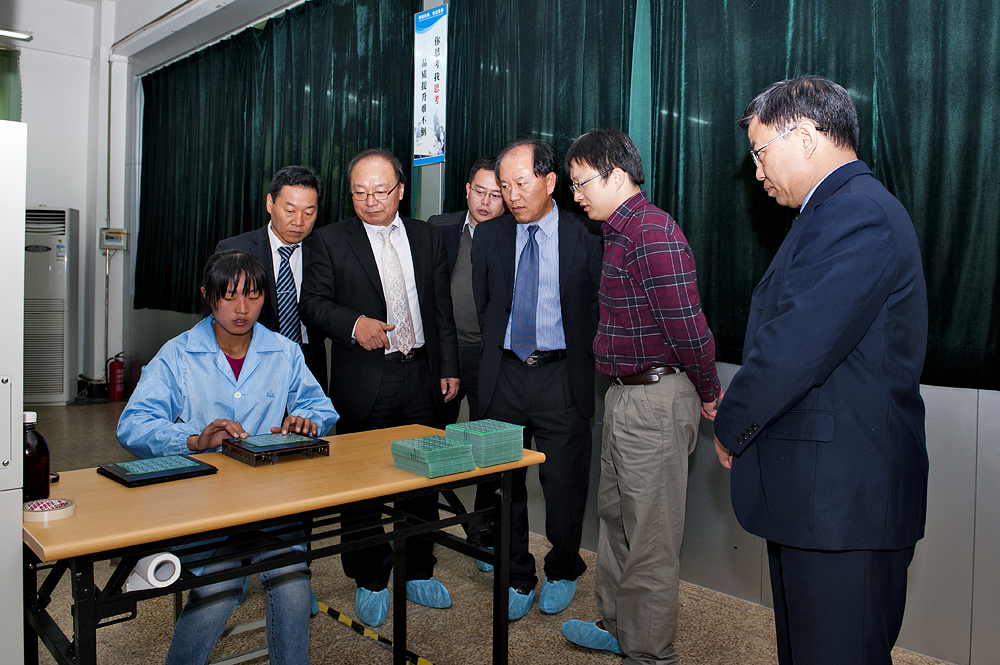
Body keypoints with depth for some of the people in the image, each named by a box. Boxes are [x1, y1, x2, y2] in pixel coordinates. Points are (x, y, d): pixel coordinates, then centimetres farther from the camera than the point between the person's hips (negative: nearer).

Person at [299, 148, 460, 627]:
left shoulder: (427, 237, 11)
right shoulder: (331, 240, 2)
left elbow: (443, 309, 11)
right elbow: (313, 304, -2)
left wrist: (449, 368, 6)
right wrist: (353, 324, -20)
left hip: (422, 376, 3)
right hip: (364, 380, -3)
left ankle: (418, 573, 29)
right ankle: (370, 582, 24)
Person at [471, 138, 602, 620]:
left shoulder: (585, 238, -1)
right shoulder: (489, 237, 6)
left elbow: (595, 313, 2)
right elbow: (482, 306, 13)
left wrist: (578, 367, -1)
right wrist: (498, 354, 8)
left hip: (561, 377, -2)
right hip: (504, 376, 3)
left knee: (564, 485, 6)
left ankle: (562, 572, 31)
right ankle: (517, 579, 28)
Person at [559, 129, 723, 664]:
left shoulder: (653, 234, -19)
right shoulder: (621, 231, 14)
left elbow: (688, 325, -21)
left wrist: (708, 393, -9)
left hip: (656, 399, -10)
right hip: (625, 394, 10)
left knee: (650, 534, 3)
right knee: (615, 516, 20)